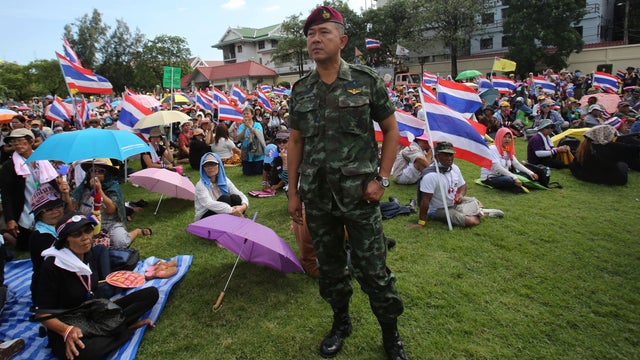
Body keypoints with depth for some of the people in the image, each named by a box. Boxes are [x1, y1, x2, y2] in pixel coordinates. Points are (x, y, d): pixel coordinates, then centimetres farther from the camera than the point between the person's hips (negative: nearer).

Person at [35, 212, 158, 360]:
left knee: (151, 293, -7)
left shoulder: (91, 255, 0)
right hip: (65, 327, -5)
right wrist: (67, 330, -33)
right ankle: (128, 326, -16)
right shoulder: (52, 266, -18)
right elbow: (42, 312, -17)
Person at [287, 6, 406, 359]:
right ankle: (341, 321, 38)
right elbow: (295, 141, 10)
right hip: (316, 195, 4)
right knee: (329, 263, 15)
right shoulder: (300, 90, 6)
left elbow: (391, 130, 2)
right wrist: (293, 192, 7)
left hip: (359, 193, -3)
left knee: (372, 266, 3)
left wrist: (381, 178, -7)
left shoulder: (367, 81, -3)